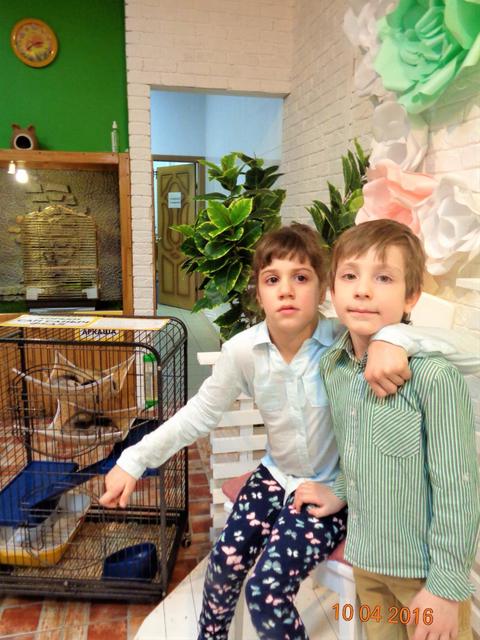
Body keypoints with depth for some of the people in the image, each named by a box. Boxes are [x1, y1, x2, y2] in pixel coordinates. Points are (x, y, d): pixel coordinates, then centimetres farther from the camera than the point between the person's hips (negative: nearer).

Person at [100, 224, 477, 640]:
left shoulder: (343, 341, -25)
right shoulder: (242, 350, -16)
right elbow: (200, 414, -7)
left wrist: (389, 340, -55)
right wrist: (133, 461, -8)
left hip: (334, 488, -3)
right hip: (277, 475, 4)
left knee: (266, 591, -13)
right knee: (225, 561, 0)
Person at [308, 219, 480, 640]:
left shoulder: (434, 376, -24)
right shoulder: (332, 367, -5)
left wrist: (446, 587, -14)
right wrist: (342, 493, 8)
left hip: (425, 569, -6)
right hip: (365, 559, 6)